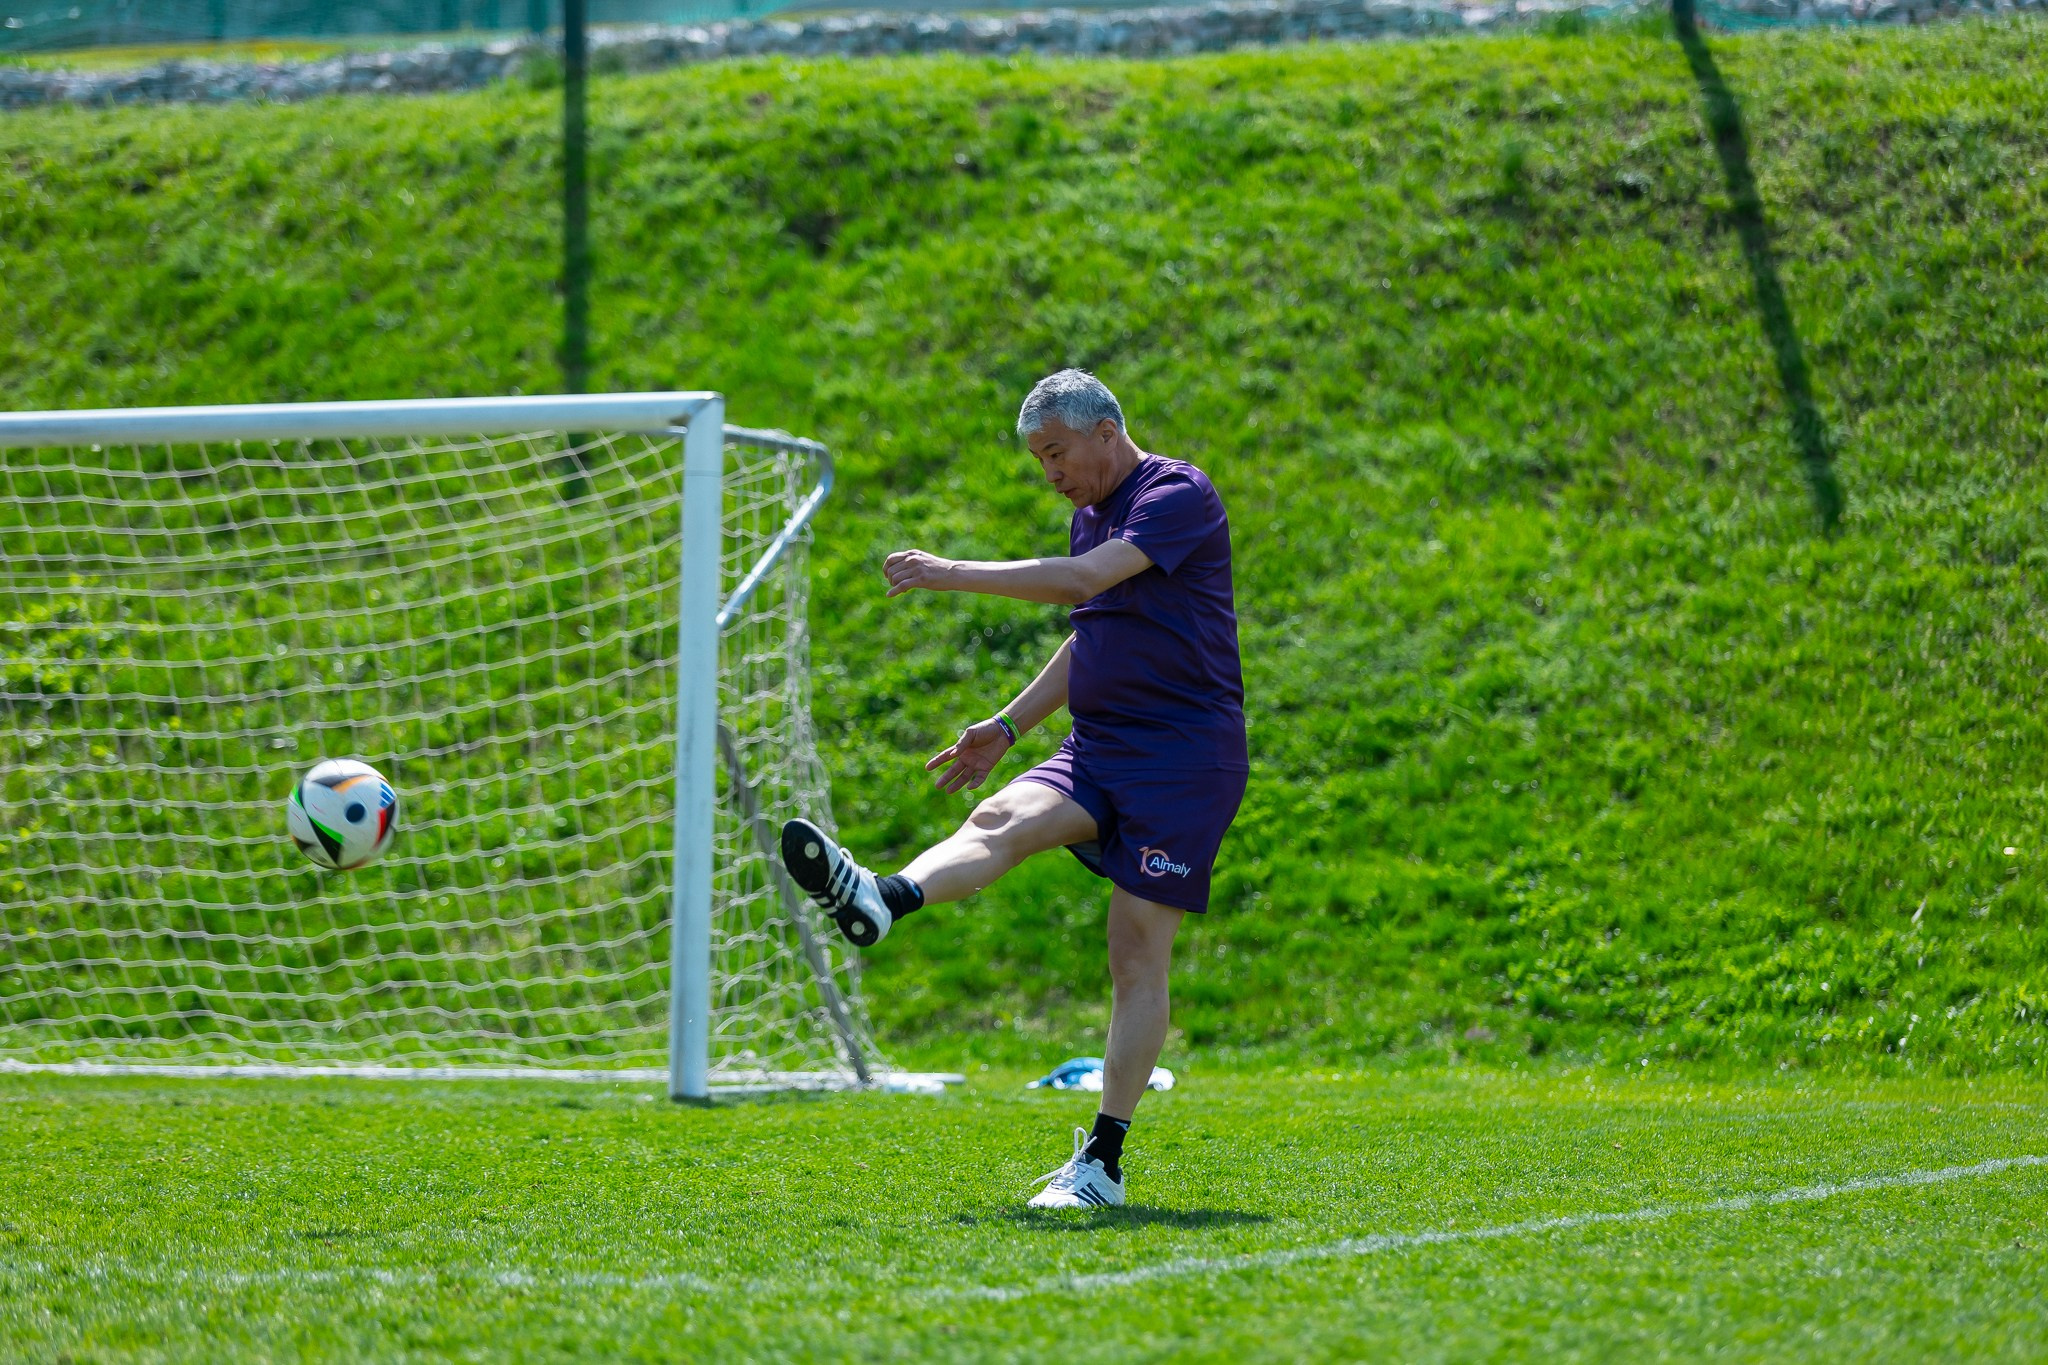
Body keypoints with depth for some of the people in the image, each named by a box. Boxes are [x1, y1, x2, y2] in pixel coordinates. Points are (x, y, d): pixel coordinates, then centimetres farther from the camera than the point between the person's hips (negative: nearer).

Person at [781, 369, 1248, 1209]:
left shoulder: (1178, 494, -10)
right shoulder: (1091, 516, 18)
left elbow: (1082, 580, -23)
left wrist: (951, 575, -20)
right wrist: (1007, 727, 22)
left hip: (1184, 754, -8)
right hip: (1097, 751, 8)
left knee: (1137, 956, -8)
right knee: (1001, 821, -22)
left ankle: (1102, 1163, -6)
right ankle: (880, 900, -49)